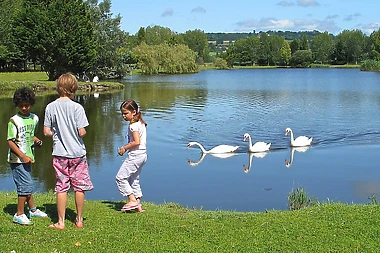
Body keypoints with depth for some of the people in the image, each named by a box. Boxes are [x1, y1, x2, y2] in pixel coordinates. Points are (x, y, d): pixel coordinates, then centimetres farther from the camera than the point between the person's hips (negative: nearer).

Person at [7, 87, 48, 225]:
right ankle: (19, 215, 2)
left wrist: (37, 141, 1)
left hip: (28, 158, 7)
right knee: (26, 185, -8)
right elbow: (10, 142, -15)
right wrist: (23, 156, -21)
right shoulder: (14, 121, -14)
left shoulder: (34, 118, 7)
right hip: (17, 159, -7)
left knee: (27, 185, 21)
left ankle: (33, 209, 35)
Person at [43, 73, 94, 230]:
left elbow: (46, 132, -1)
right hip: (77, 153, -2)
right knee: (79, 187, 9)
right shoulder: (77, 107, -11)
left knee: (61, 188, 7)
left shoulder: (50, 107, -2)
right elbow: (82, 132, -13)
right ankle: (79, 220, 18)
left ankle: (61, 222, 10)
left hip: (59, 153, 2)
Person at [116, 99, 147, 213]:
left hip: (135, 155, -10)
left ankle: (132, 200, -4)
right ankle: (137, 205, 16)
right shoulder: (141, 123, 14)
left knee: (120, 177, -3)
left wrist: (124, 148, -14)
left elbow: (136, 142, -25)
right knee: (134, 180, 16)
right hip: (142, 155, 10)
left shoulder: (133, 125, -16)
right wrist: (126, 147, 12)